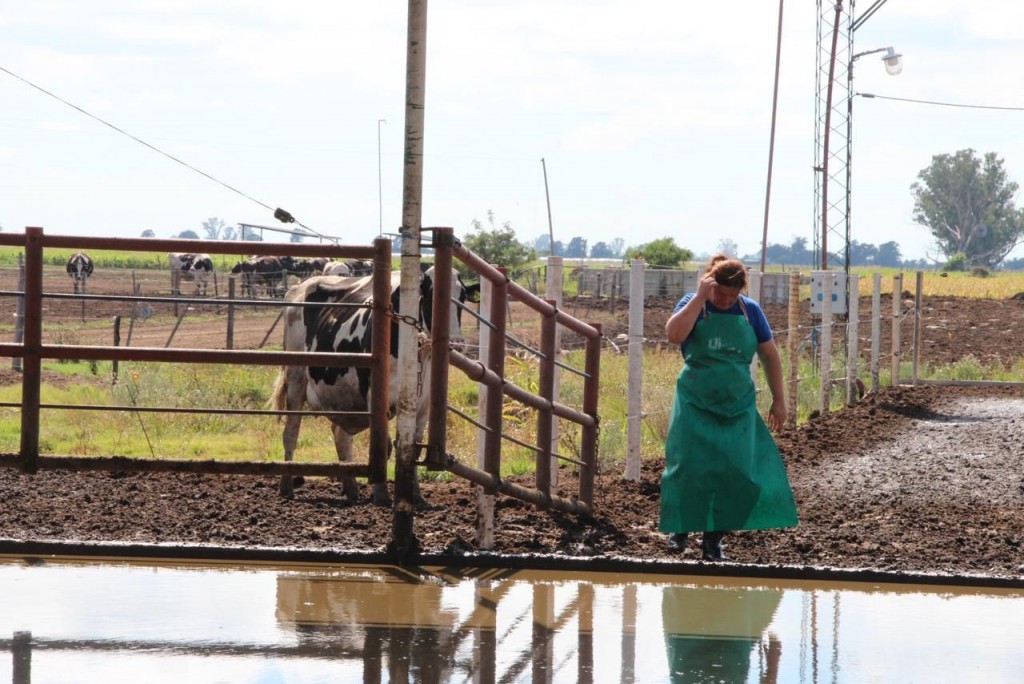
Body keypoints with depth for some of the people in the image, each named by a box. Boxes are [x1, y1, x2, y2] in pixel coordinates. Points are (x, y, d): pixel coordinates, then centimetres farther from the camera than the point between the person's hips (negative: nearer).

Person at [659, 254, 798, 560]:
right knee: (689, 468, -4)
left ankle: (714, 538, 9)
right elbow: (674, 335, -26)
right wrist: (700, 297, -24)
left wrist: (778, 400, 6)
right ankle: (680, 528, 17)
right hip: (696, 407, -2)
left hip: (737, 408, 2)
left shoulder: (750, 311, 1)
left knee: (734, 472, -2)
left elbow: (769, 355, 7)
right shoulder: (693, 306, -5)